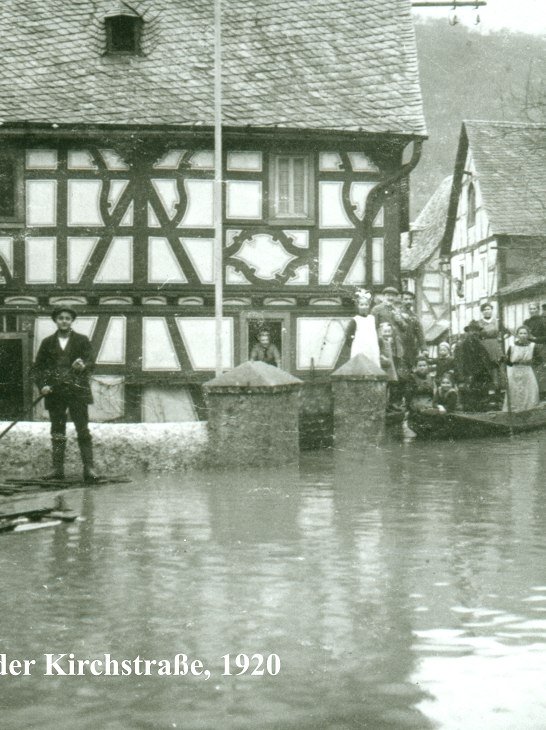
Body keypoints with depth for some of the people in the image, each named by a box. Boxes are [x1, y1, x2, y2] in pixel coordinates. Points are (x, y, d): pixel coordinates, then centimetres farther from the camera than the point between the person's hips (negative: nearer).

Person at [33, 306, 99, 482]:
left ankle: (88, 468, -5)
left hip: (77, 390, -2)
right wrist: (42, 385, -4)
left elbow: (91, 362, -2)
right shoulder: (47, 343, 10)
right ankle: (57, 469, 11)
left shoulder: (82, 341, 6)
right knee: (57, 433, 6)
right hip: (54, 393, 2)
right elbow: (38, 366, 11)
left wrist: (83, 366, -25)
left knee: (83, 431, -6)